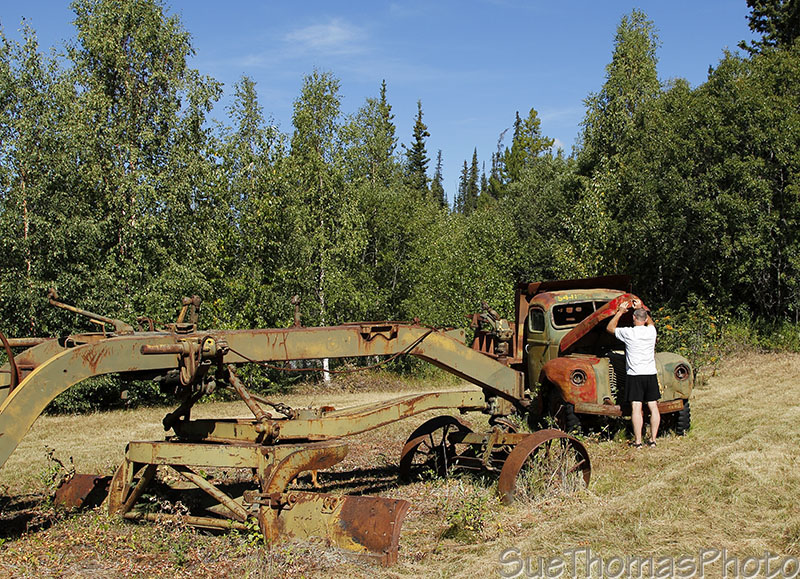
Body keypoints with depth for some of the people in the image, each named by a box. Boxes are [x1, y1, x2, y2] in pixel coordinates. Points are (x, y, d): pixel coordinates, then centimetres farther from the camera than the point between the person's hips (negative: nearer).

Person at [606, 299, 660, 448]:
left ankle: (638, 441, -7)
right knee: (653, 407, 8)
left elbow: (610, 328, 8)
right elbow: (650, 322, 29)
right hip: (651, 374, 4)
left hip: (634, 374, -4)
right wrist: (642, 309, 31)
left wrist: (620, 312, 13)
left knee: (636, 408, -5)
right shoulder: (651, 331, 2)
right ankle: (653, 439, 10)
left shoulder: (628, 333, -9)